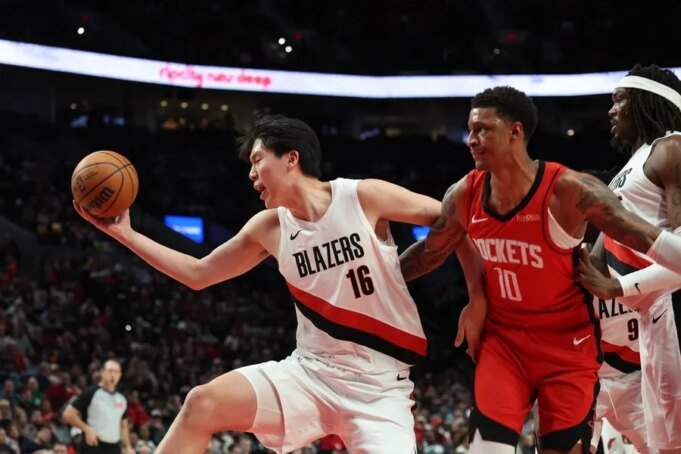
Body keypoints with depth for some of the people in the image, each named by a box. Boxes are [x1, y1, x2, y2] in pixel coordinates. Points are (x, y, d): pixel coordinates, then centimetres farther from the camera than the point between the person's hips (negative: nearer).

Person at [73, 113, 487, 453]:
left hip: (378, 383, -4)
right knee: (203, 403, -13)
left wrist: (477, 300, -6)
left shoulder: (365, 197, -10)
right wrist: (126, 234, 8)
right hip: (310, 370, 4)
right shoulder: (269, 228, 5)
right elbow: (198, 274, 14)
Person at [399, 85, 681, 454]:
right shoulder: (464, 195, -4)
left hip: (568, 344, -3)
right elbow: (429, 253, 13)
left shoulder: (568, 191, -19)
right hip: (503, 341, 3)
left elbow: (647, 238, -19)